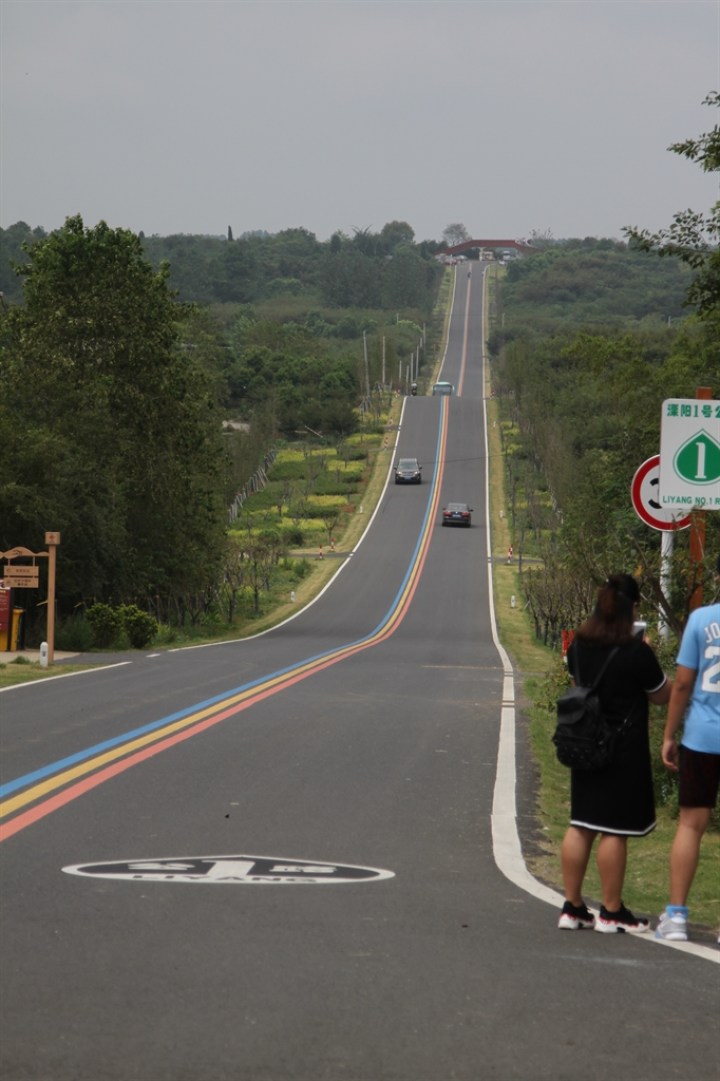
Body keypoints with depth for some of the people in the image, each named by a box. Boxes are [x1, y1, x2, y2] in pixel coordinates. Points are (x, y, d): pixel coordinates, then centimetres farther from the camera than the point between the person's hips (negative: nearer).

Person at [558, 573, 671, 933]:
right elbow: (662, 695, -4)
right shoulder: (636, 652, -16)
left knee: (580, 825, 11)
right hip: (624, 749, -6)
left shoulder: (579, 644, 2)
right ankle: (611, 913, 6)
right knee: (615, 829, 0)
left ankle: (572, 907, 16)